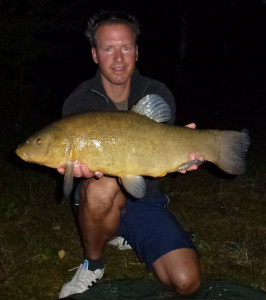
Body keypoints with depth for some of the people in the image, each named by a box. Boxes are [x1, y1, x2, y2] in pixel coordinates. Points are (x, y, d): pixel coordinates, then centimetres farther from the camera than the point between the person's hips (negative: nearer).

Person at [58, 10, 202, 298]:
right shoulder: (78, 102, -9)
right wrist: (86, 168, -40)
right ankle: (92, 265, -8)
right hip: (100, 203, -2)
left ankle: (125, 237, 16)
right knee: (103, 187, -40)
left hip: (145, 200, 2)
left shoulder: (158, 94, -4)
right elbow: (78, 157, -14)